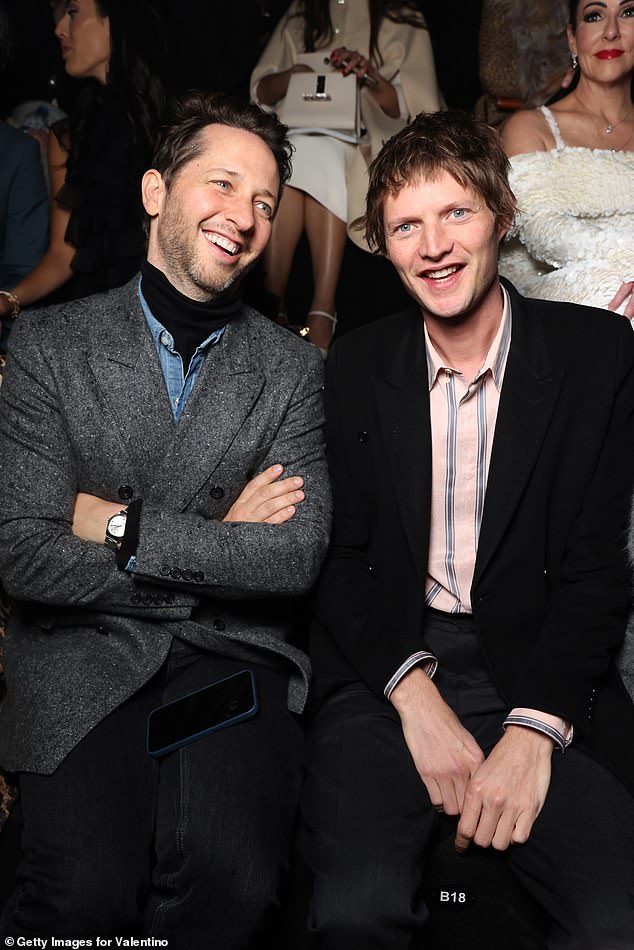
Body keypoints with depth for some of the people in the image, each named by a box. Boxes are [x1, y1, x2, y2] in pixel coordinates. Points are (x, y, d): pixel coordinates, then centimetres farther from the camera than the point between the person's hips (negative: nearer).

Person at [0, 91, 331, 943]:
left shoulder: (293, 370, 7)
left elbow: (298, 559, -6)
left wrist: (121, 524, -9)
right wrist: (221, 548, -6)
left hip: (236, 654, 1)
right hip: (81, 656, 0)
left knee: (232, 881, -26)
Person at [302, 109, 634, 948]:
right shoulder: (356, 366, 8)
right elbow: (339, 555, 5)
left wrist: (534, 728, -14)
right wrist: (413, 693, -11)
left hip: (537, 674, 0)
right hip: (384, 670, 1)